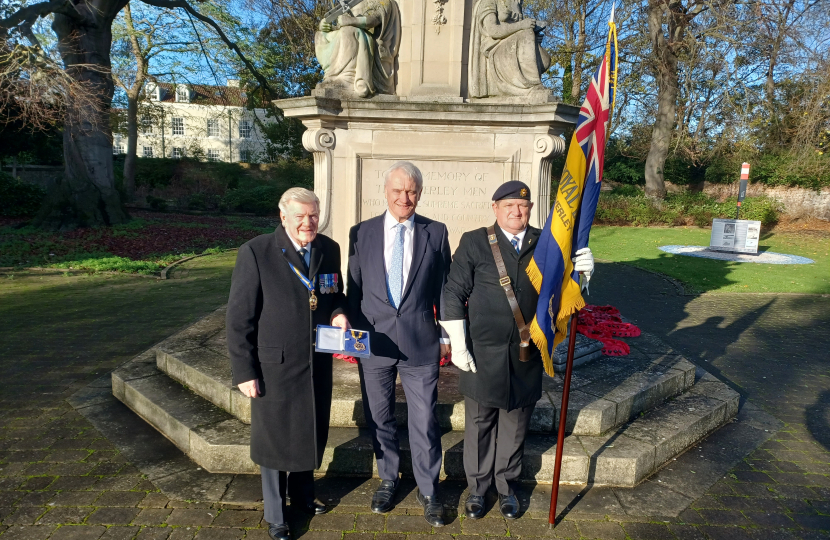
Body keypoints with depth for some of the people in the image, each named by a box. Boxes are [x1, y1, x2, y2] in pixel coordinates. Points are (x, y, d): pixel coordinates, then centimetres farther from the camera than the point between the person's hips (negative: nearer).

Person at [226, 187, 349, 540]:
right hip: (274, 365, -4)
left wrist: (339, 312, -8)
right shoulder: (255, 252, -14)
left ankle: (302, 492, 48)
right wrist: (244, 372, -12)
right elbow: (239, 318, -12)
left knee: (312, 433, 20)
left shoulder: (329, 249, 0)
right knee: (274, 440, 12)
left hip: (318, 363, 5)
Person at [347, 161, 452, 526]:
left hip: (421, 342, -1)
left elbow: (443, 287, 4)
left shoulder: (436, 233, 0)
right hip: (374, 341, 2)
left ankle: (428, 490, 27)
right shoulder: (361, 233, 1)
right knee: (380, 418, 16)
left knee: (424, 421, 6)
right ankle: (388, 480, 38)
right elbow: (354, 288, 5)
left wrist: (446, 334, 3)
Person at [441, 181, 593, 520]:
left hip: (526, 355, 2)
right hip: (483, 355, -2)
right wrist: (457, 345, -8)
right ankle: (477, 487, 32)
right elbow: (454, 294, -4)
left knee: (515, 425, 16)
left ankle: (506, 486, 37)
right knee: (480, 424, 13)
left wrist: (581, 272, -19)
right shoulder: (474, 242, -4)